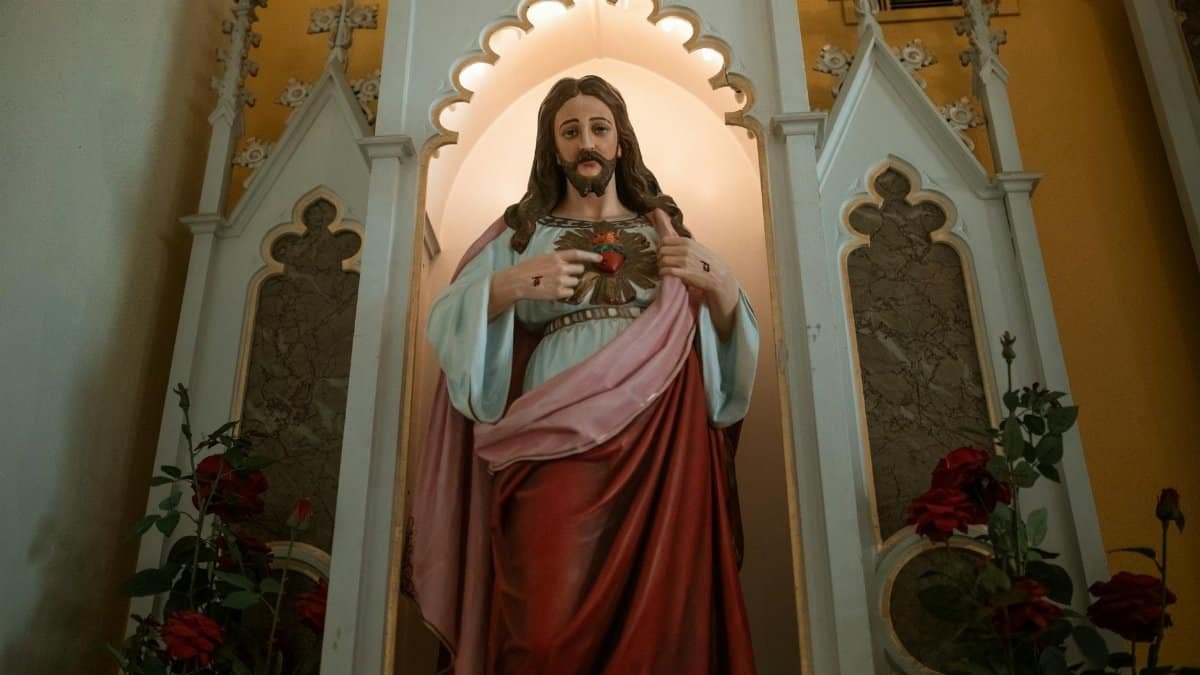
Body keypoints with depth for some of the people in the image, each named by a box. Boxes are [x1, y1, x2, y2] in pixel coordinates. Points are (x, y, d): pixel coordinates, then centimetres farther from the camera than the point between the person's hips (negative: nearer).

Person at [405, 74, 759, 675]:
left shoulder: (665, 229, 18)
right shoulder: (521, 232, 15)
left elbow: (729, 332, 12)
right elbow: (444, 321, 5)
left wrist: (716, 283, -8)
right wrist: (511, 285, -11)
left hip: (661, 445, 1)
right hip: (556, 444, -1)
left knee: (658, 622, -4)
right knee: (550, 626, -11)